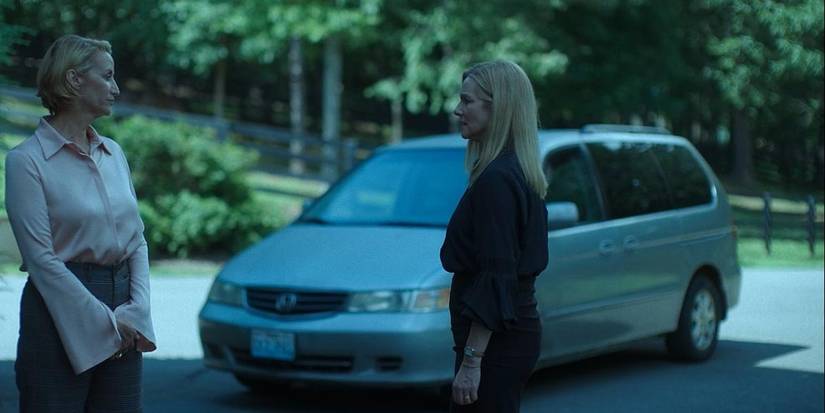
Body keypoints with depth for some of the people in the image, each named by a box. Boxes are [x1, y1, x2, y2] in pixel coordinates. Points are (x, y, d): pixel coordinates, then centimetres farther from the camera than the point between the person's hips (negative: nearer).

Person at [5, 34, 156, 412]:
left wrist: (137, 308, -4)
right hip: (61, 313, -6)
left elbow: (137, 238, 11)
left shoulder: (113, 153, 11)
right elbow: (41, 257, -13)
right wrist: (104, 321, -13)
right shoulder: (27, 160, -9)